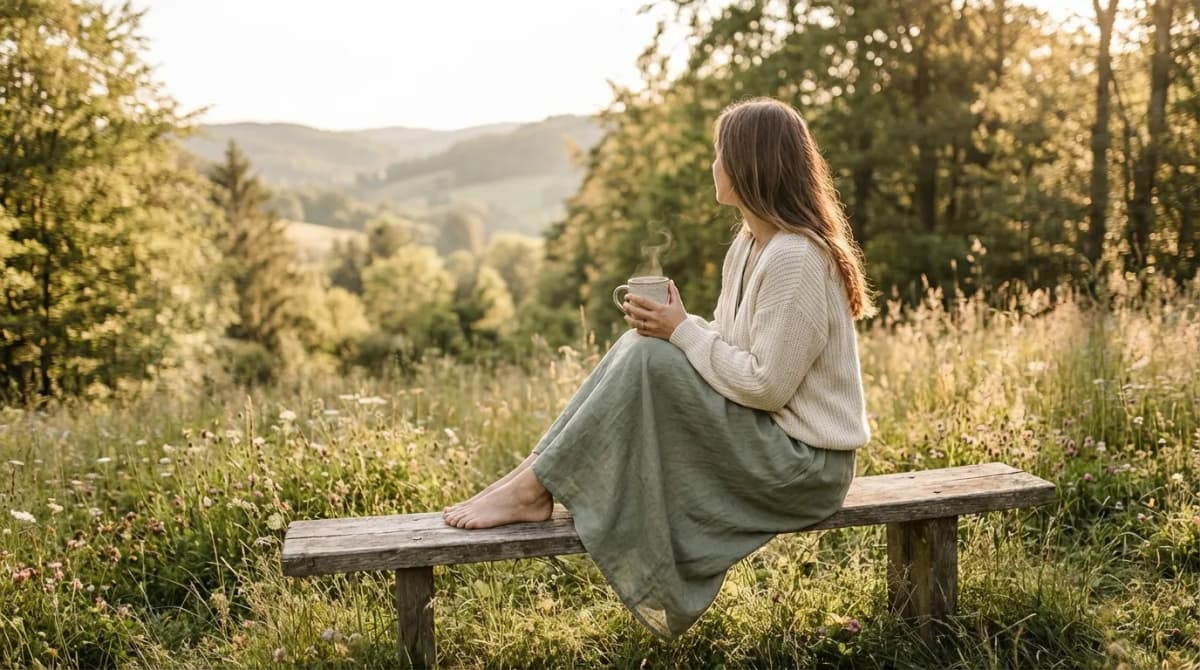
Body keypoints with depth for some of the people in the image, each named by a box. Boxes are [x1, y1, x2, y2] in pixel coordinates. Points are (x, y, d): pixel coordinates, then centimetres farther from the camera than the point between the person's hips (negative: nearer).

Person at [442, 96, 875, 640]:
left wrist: (683, 331, -17)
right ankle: (534, 473, -6)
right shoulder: (749, 243, 8)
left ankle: (533, 491, -13)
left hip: (801, 461, -9)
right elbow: (735, 348, 13)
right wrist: (674, 326, -5)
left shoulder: (795, 259, -22)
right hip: (764, 437, 9)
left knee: (649, 360, -22)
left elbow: (765, 385, -24)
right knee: (641, 346, -2)